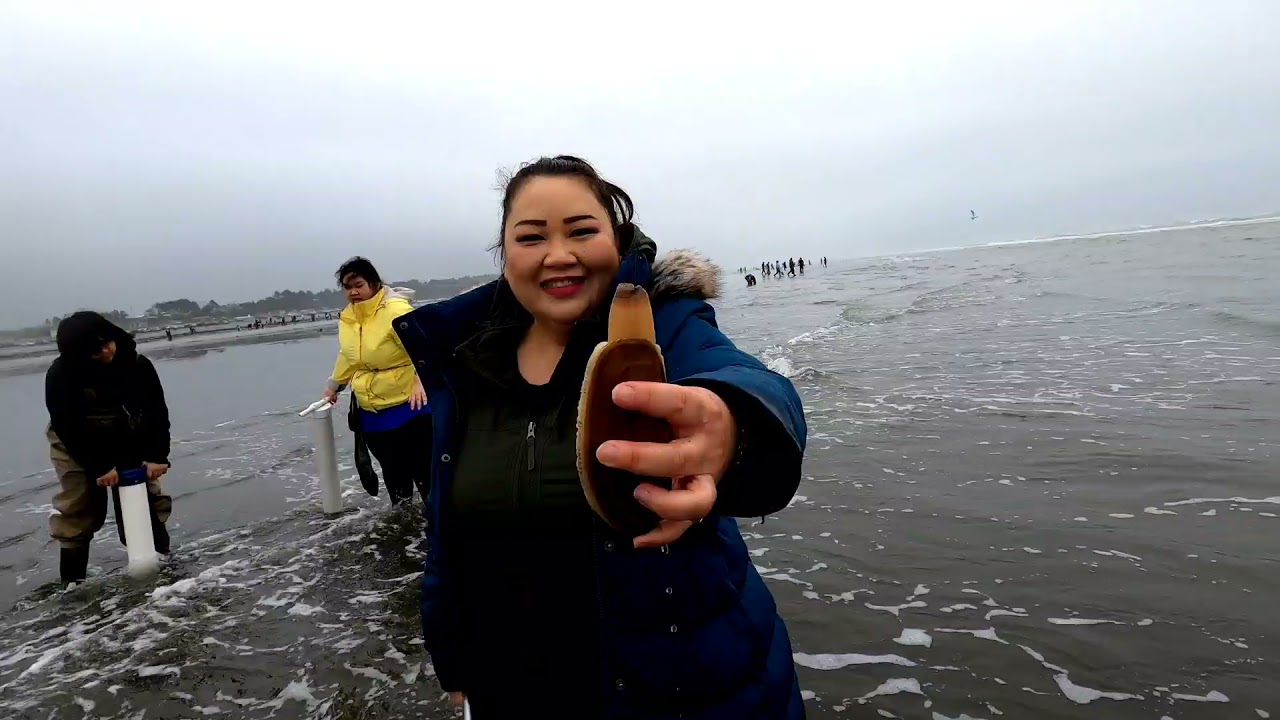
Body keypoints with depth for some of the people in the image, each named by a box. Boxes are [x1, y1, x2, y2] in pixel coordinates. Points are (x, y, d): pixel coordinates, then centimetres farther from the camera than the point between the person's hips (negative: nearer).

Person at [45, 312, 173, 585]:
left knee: (146, 493, 4)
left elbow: (156, 411, -18)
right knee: (78, 506, -3)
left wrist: (156, 456, -27)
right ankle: (72, 577, 9)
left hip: (126, 439, 2)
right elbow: (68, 428, -24)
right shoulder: (59, 375, -26)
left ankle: (161, 558, 17)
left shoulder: (137, 364, -20)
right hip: (75, 443, -2)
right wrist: (99, 467, -28)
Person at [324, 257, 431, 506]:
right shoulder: (347, 317, 5)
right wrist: (334, 385, 31)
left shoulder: (395, 309, -19)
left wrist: (421, 380, -43)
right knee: (392, 472, 18)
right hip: (371, 411, 7)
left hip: (409, 405, -7)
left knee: (423, 470, -1)